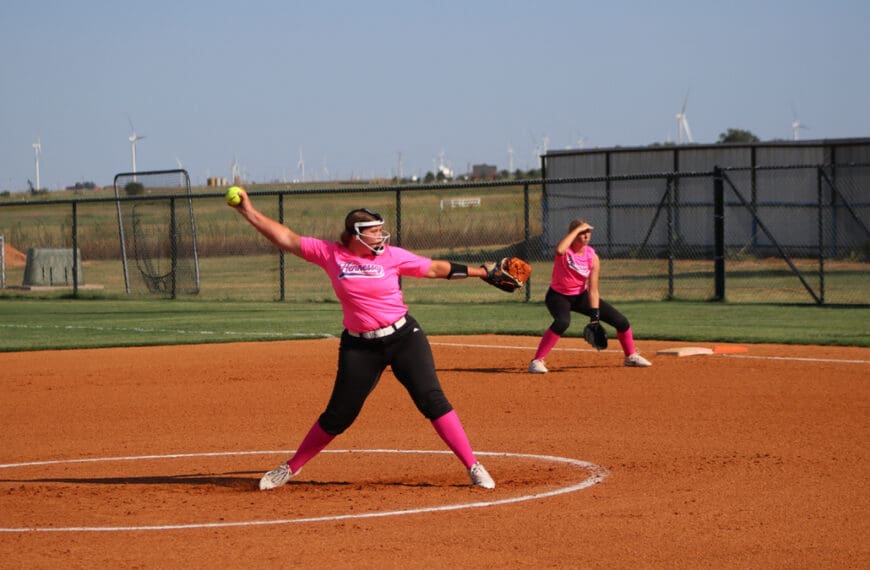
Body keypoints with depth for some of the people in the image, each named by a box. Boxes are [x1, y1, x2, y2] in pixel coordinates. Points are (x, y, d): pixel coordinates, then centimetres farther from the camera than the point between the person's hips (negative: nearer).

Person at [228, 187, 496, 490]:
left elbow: (435, 269, 5)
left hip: (404, 337, 0)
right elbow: (286, 238, 0)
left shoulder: (391, 255, -3)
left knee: (432, 400, -10)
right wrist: (249, 212, -4)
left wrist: (480, 272, 4)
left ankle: (473, 467, -5)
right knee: (338, 416, 4)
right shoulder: (330, 253, -3)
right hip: (360, 347, 0)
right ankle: (291, 467, 22)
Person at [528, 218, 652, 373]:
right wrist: (577, 229, -40)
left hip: (581, 296, 5)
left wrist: (594, 317, -18)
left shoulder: (592, 257, -11)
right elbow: (559, 251, -49)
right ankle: (537, 361, -31)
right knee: (563, 322, -38)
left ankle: (631, 356, 28)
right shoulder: (566, 250, -20)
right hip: (558, 296, -5)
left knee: (621, 321, 2)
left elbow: (593, 290, -11)